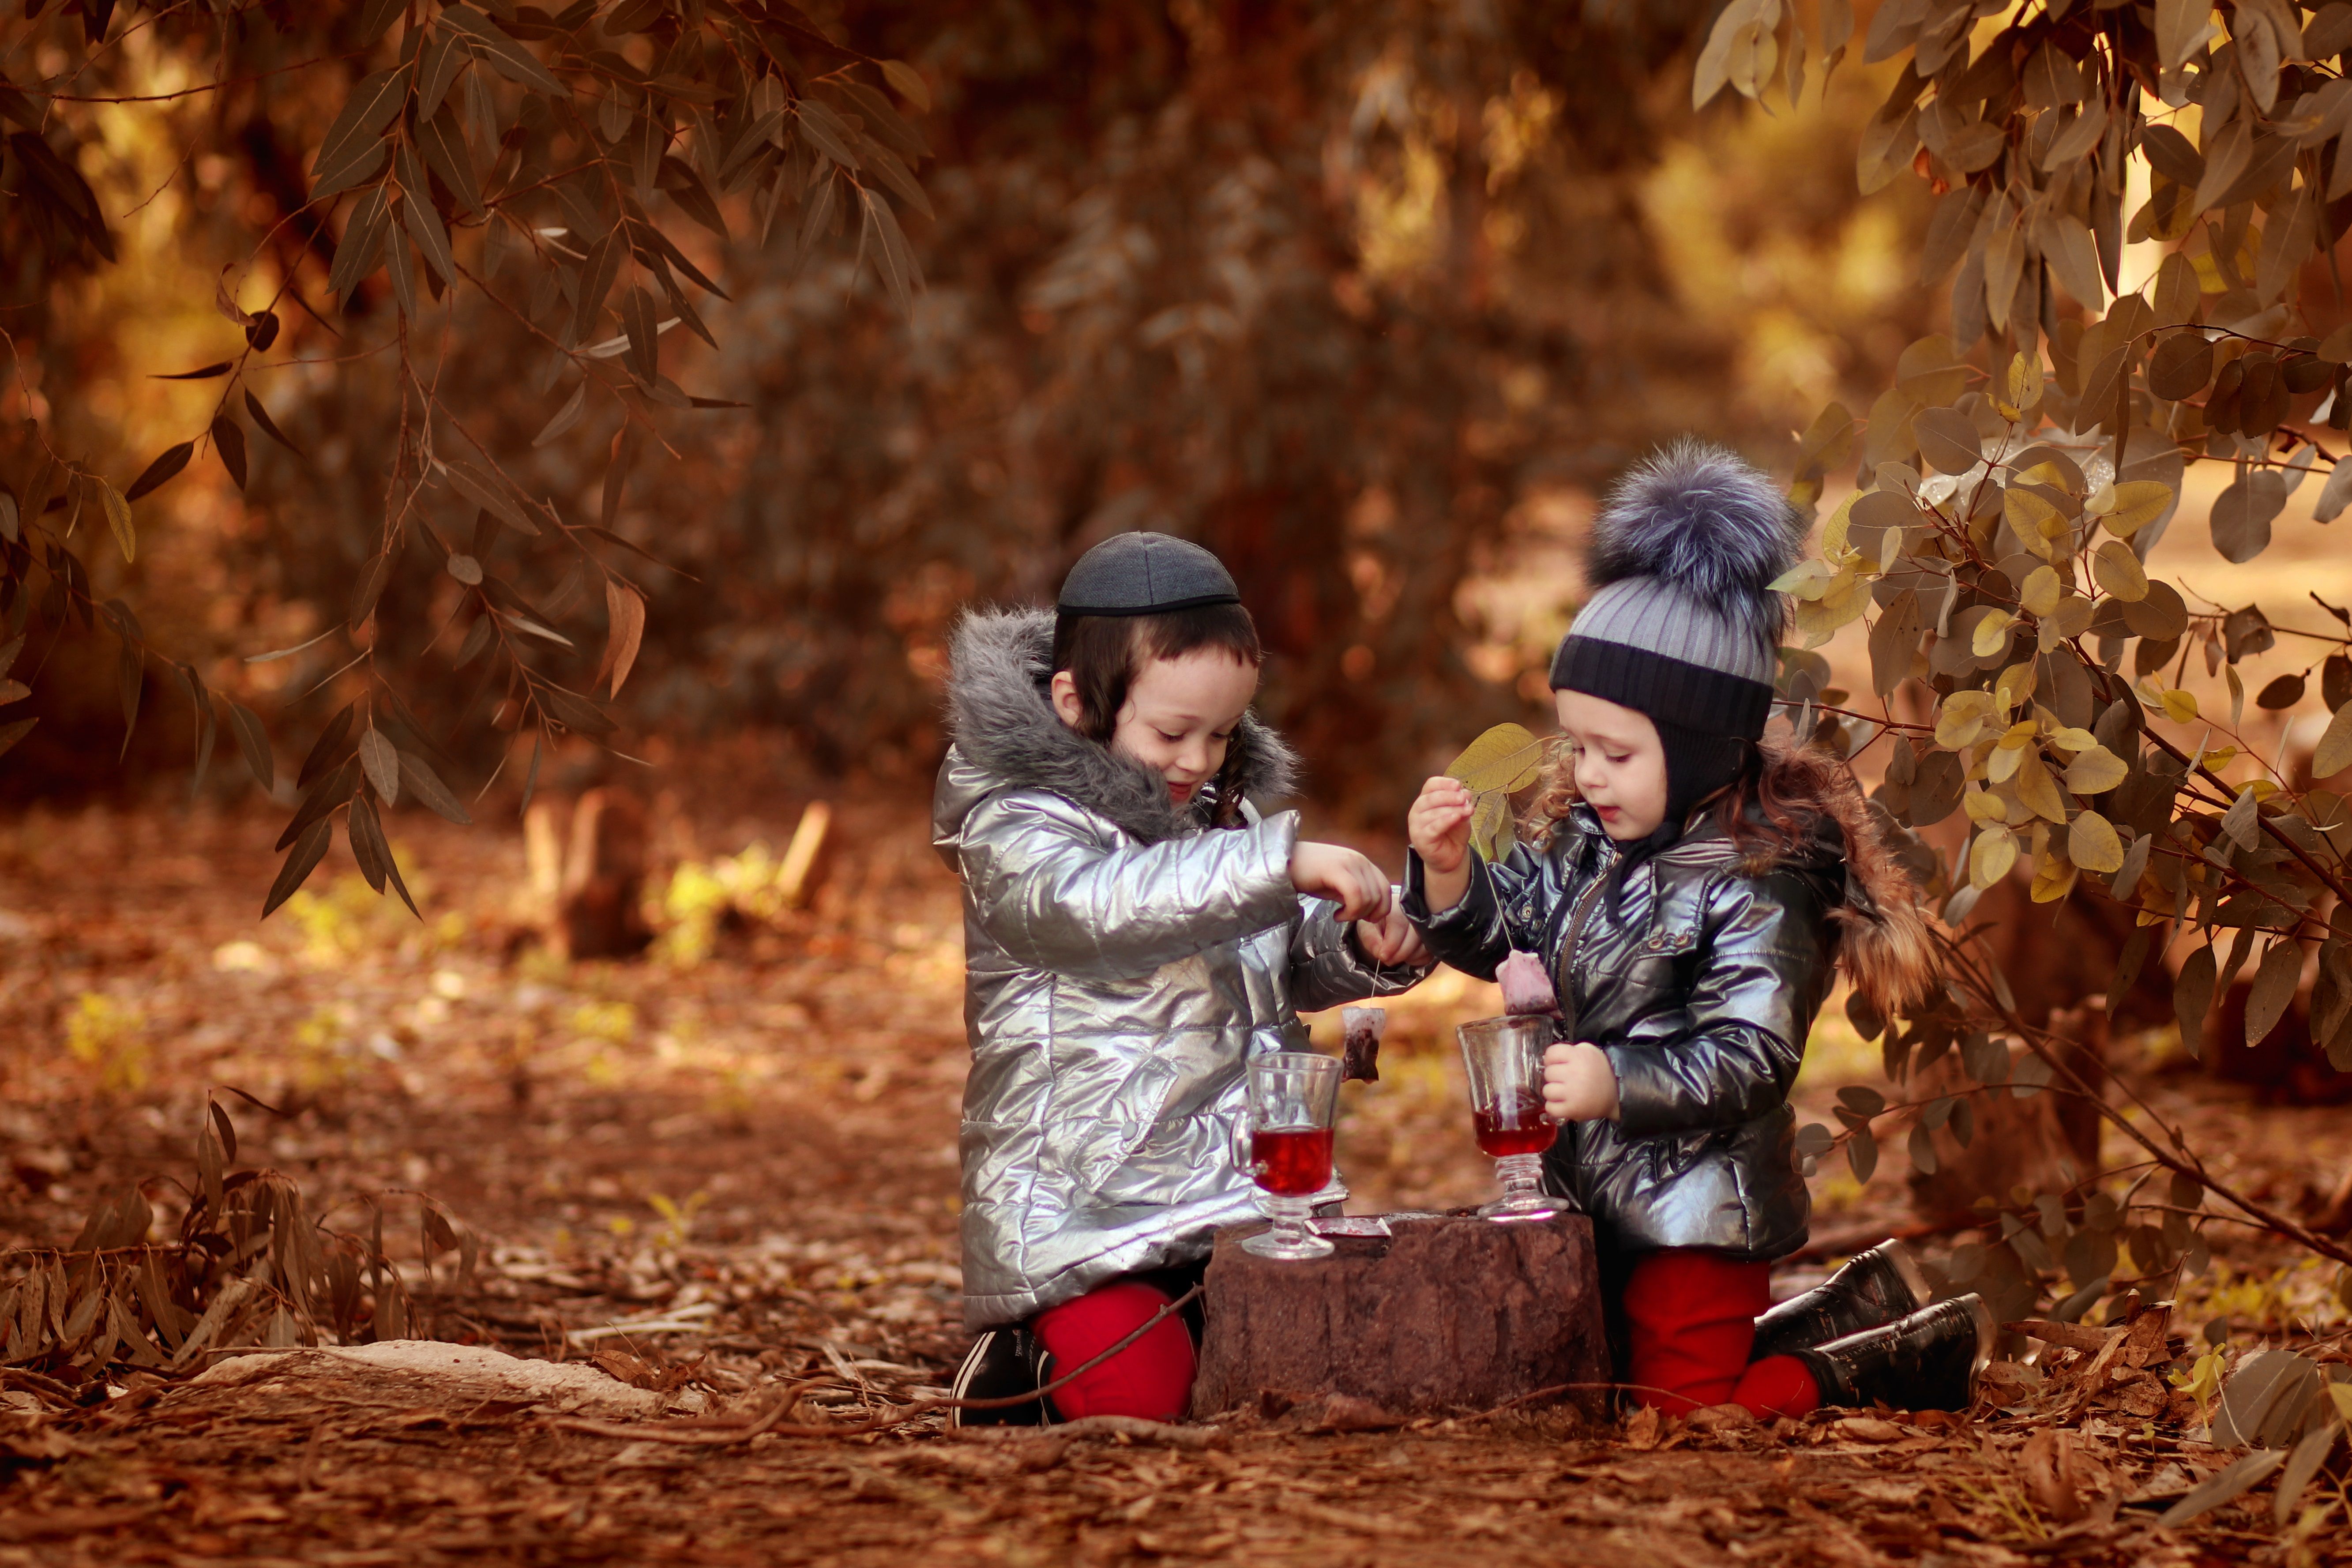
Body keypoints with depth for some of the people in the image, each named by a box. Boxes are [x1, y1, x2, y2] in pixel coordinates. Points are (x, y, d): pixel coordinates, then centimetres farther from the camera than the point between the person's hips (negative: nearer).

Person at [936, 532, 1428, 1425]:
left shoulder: (1224, 812, 13)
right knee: (1137, 1393, -21)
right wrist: (1281, 861, -39)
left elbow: (1293, 965, 24)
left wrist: (1368, 949, 1)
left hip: (1234, 1186, 7)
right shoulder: (1013, 829, -10)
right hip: (1079, 1206, -6)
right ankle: (1021, 1361, 10)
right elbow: (1103, 901, -32)